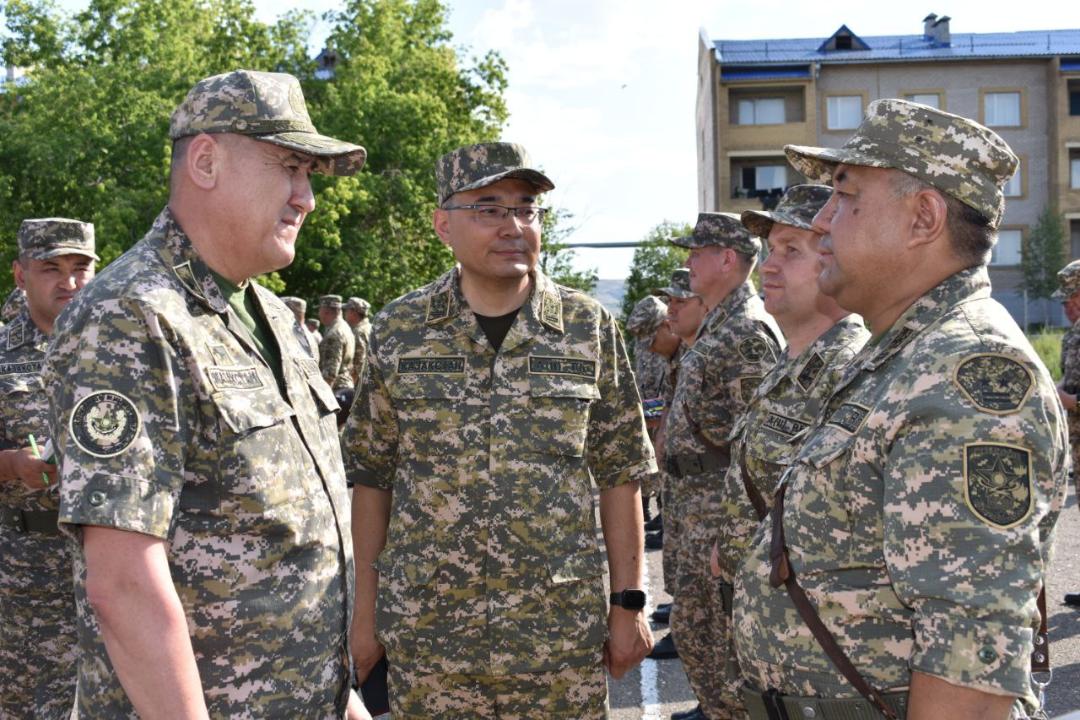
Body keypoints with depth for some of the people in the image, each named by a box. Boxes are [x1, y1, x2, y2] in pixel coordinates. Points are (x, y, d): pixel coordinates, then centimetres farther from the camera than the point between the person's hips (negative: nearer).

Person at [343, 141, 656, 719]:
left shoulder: (590, 329, 0)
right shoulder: (397, 331, 0)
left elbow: (618, 474, 3)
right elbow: (371, 476, 5)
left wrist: (627, 603, 1)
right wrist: (364, 609, 4)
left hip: (562, 631, 0)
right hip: (423, 634, 1)